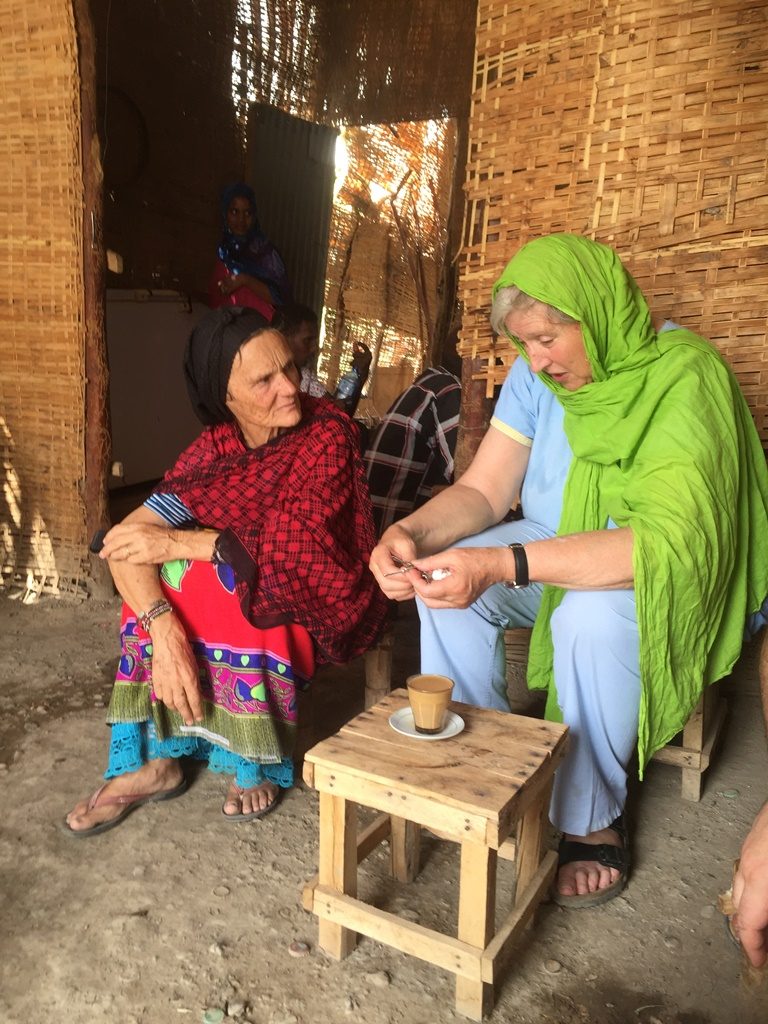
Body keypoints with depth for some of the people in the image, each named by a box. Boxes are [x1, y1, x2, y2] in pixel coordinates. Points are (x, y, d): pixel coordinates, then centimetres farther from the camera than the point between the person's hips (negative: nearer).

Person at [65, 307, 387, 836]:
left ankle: (258, 763, -11)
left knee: (235, 583, -32)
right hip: (247, 589, 4)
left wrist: (180, 543, -28)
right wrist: (165, 632, -34)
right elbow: (125, 541, -17)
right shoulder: (217, 445, -8)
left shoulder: (327, 434, -19)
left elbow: (302, 546, -27)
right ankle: (155, 758, -8)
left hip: (320, 603, -4)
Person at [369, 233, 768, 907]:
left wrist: (503, 564, -43)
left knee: (592, 616, -36)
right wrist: (412, 533, -28)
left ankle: (593, 821, -11)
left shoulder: (683, 374, -23)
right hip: (557, 553, 6)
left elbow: (671, 537, -35)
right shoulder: (536, 375, -4)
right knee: (444, 577, -16)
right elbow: (481, 490, -5)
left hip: (667, 577, -5)